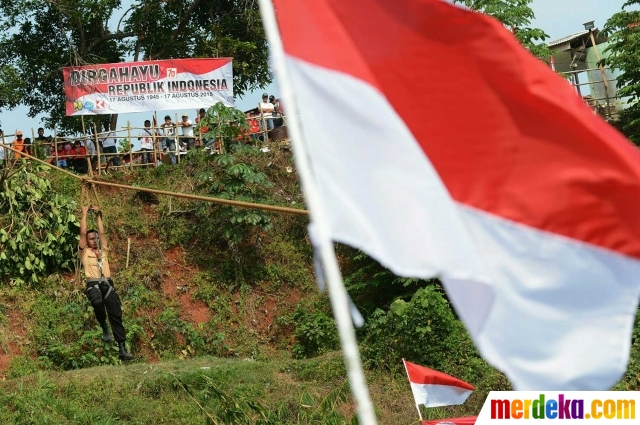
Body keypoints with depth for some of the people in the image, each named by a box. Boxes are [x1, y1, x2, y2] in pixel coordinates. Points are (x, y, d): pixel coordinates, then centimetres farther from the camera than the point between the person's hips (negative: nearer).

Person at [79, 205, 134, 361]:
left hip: (107, 285, 4)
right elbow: (83, 233, 5)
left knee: (116, 315, -8)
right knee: (97, 302, -38)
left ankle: (122, 349, -12)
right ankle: (104, 327, -11)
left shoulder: (103, 251, 23)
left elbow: (102, 233, 18)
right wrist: (84, 214, 10)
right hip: (93, 285, -4)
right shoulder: (84, 252, 12)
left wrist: (98, 216, 21)